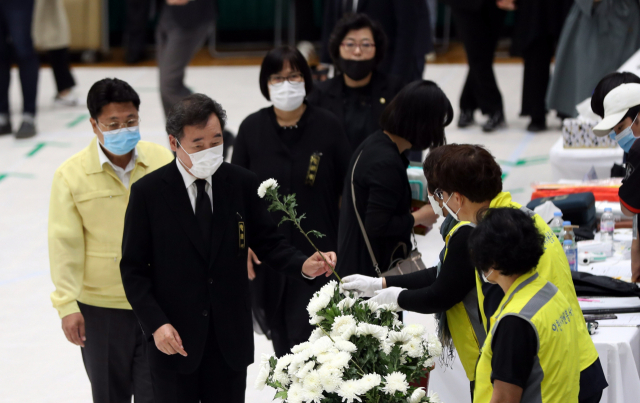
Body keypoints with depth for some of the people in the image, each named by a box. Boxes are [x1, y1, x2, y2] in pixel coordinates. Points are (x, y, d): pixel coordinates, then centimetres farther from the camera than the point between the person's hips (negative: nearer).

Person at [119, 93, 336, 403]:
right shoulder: (148, 192, -7)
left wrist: (302, 265, -16)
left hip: (230, 338, 2)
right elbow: (133, 268, -5)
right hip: (173, 337, -2)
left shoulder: (241, 183, 0)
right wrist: (155, 324, -16)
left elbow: (267, 242, 5)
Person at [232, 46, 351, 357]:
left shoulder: (327, 126, -5)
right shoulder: (252, 128, 0)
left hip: (317, 251, -3)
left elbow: (347, 188, 0)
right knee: (280, 335, 12)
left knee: (303, 337, -10)